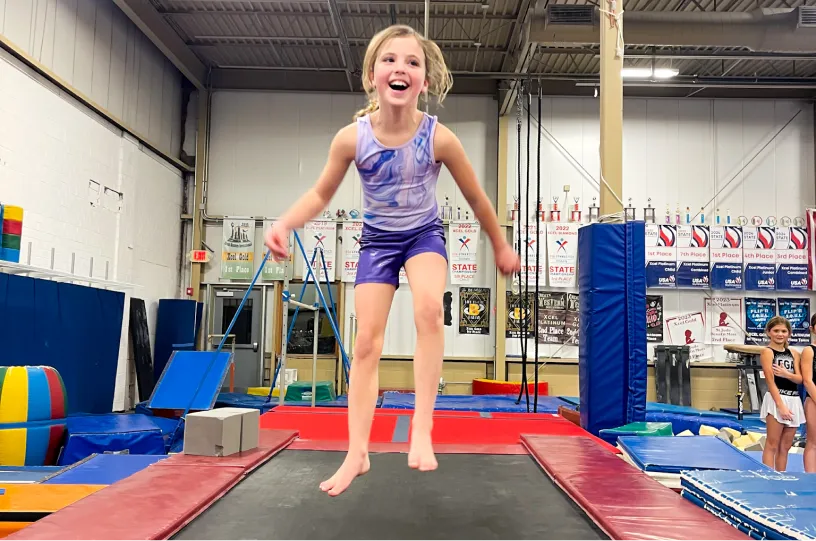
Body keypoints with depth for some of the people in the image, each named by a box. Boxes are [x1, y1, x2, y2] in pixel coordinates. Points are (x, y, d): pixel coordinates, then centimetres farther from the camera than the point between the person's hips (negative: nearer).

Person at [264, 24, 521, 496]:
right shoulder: (352, 137, -20)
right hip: (377, 240, 2)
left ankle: (422, 427, -23)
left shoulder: (439, 137, -22)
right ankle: (358, 453, 9)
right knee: (367, 342, -2)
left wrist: (501, 246, 5)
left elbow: (476, 197, -6)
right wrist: (284, 225, -23)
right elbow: (321, 195, -5)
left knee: (429, 306, -33)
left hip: (425, 234, -1)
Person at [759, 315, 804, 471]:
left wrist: (786, 374, -18)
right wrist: (781, 405, -17)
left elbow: (799, 379, 3)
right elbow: (770, 381, -12)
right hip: (776, 399, -6)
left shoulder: (794, 354, 12)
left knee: (785, 446, 11)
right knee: (772, 445, -4)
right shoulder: (767, 352, -6)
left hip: (794, 401, 6)